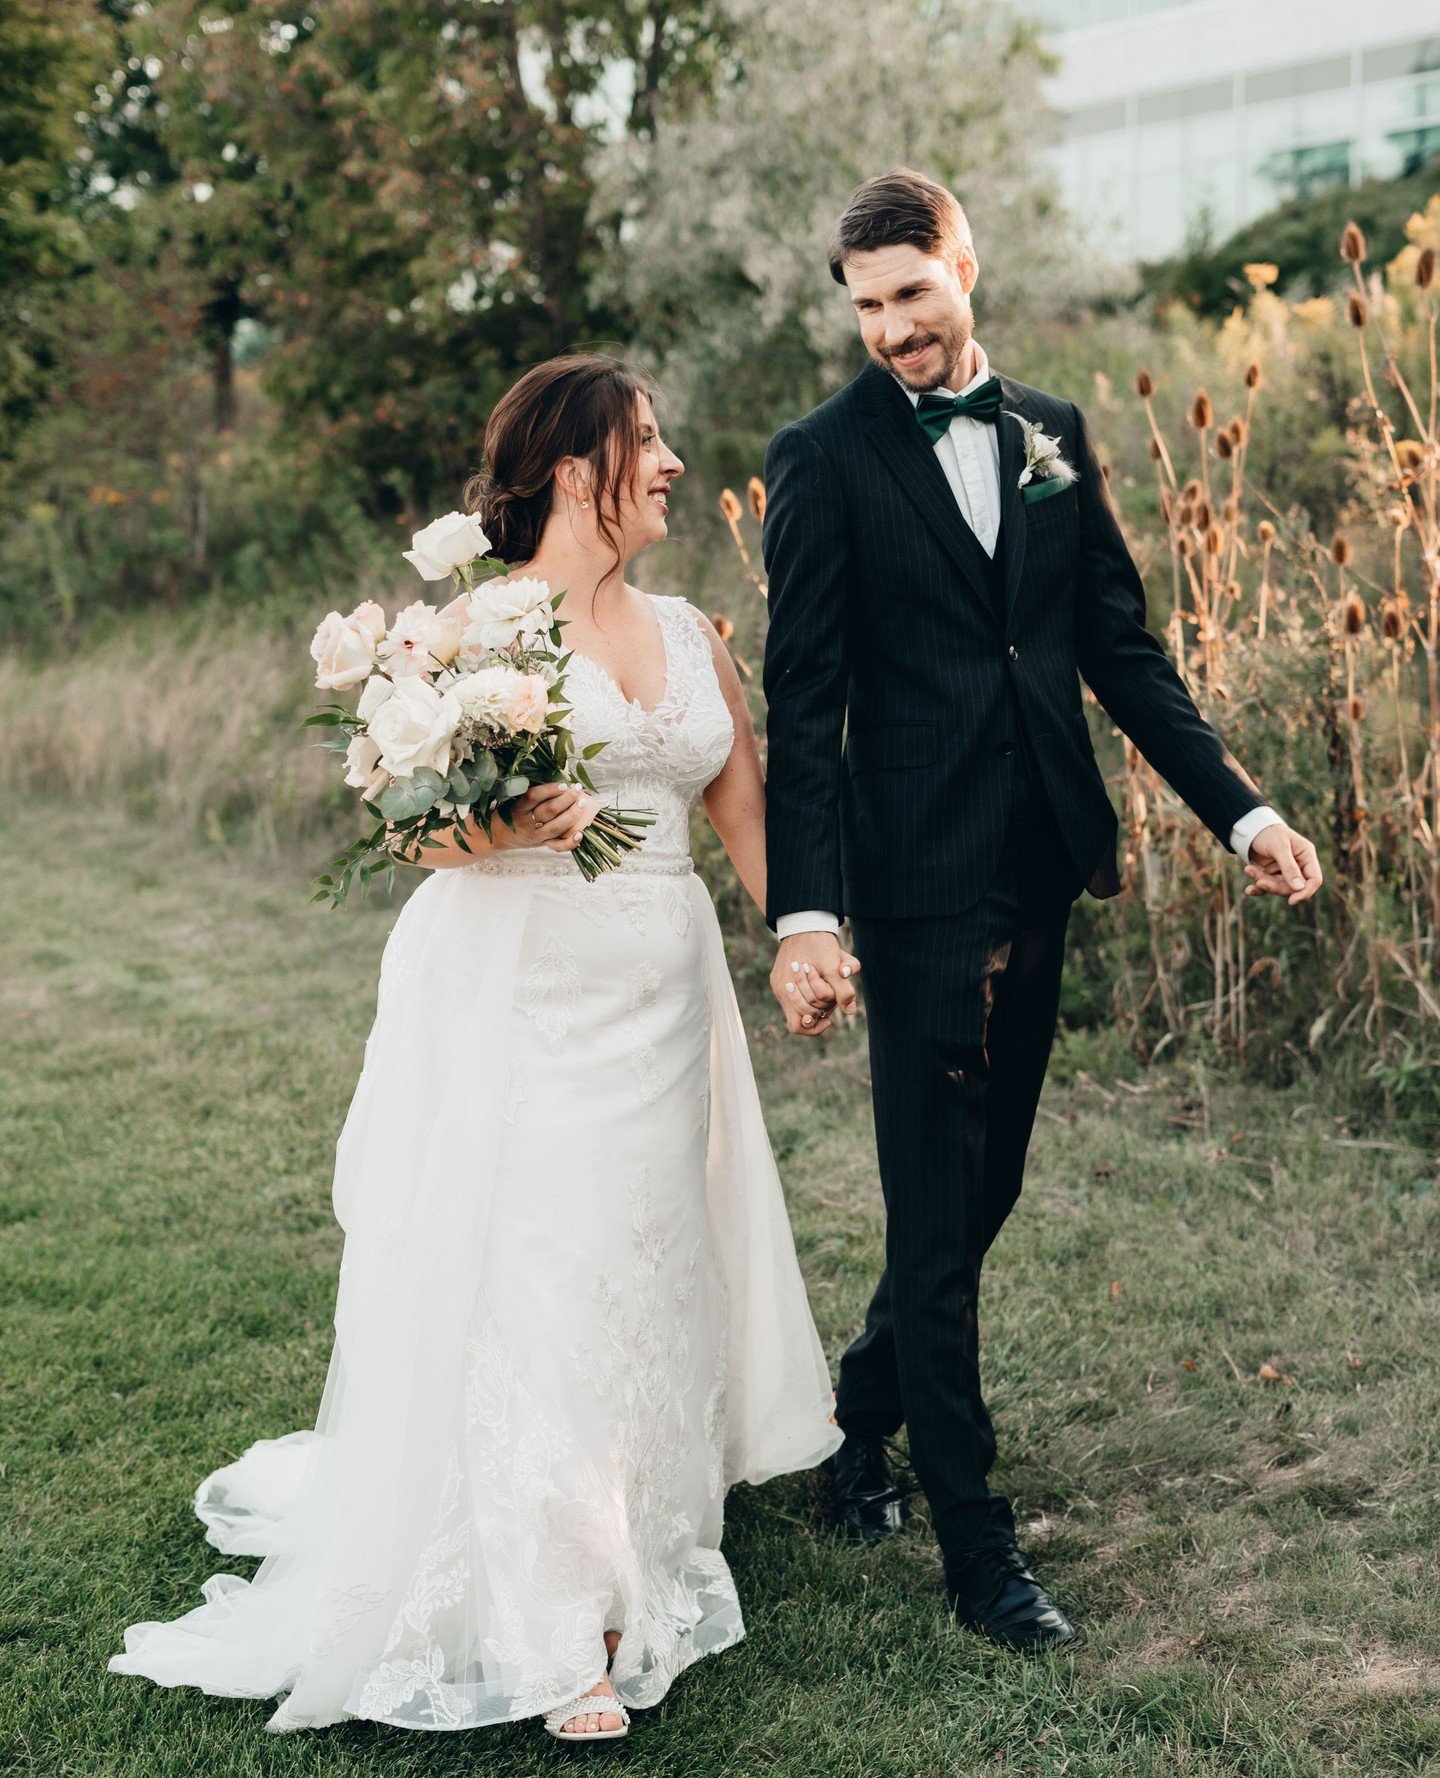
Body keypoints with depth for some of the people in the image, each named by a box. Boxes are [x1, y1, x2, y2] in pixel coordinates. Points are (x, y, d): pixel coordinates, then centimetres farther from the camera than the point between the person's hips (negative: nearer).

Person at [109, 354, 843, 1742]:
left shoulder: (689, 635, 14)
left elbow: (746, 808, 16)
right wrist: (486, 829, -28)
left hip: (660, 1002, 6)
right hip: (519, 997, -6)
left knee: (652, 1272, 9)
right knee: (537, 1290, -6)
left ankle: (640, 1558, 24)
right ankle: (562, 1635, 1)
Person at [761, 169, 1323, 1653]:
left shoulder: (1051, 433, 10)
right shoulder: (824, 457, -4)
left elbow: (1121, 647, 12)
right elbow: (803, 699, -9)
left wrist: (1237, 808, 4)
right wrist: (804, 909, -17)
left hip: (1040, 872, 6)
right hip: (920, 879, -5)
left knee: (984, 1186, 15)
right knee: (937, 1213, 1)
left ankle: (864, 1415, 38)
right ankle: (975, 1544, 12)